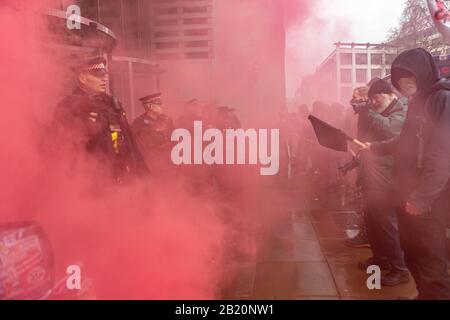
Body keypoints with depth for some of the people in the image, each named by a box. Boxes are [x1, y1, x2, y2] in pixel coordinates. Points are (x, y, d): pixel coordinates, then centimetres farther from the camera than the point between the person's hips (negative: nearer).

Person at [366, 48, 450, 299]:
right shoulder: (419, 101, 15)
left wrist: (421, 197, -22)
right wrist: (373, 147, 19)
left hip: (429, 201, -9)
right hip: (410, 196, 9)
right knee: (413, 255, 18)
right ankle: (426, 295, 35)